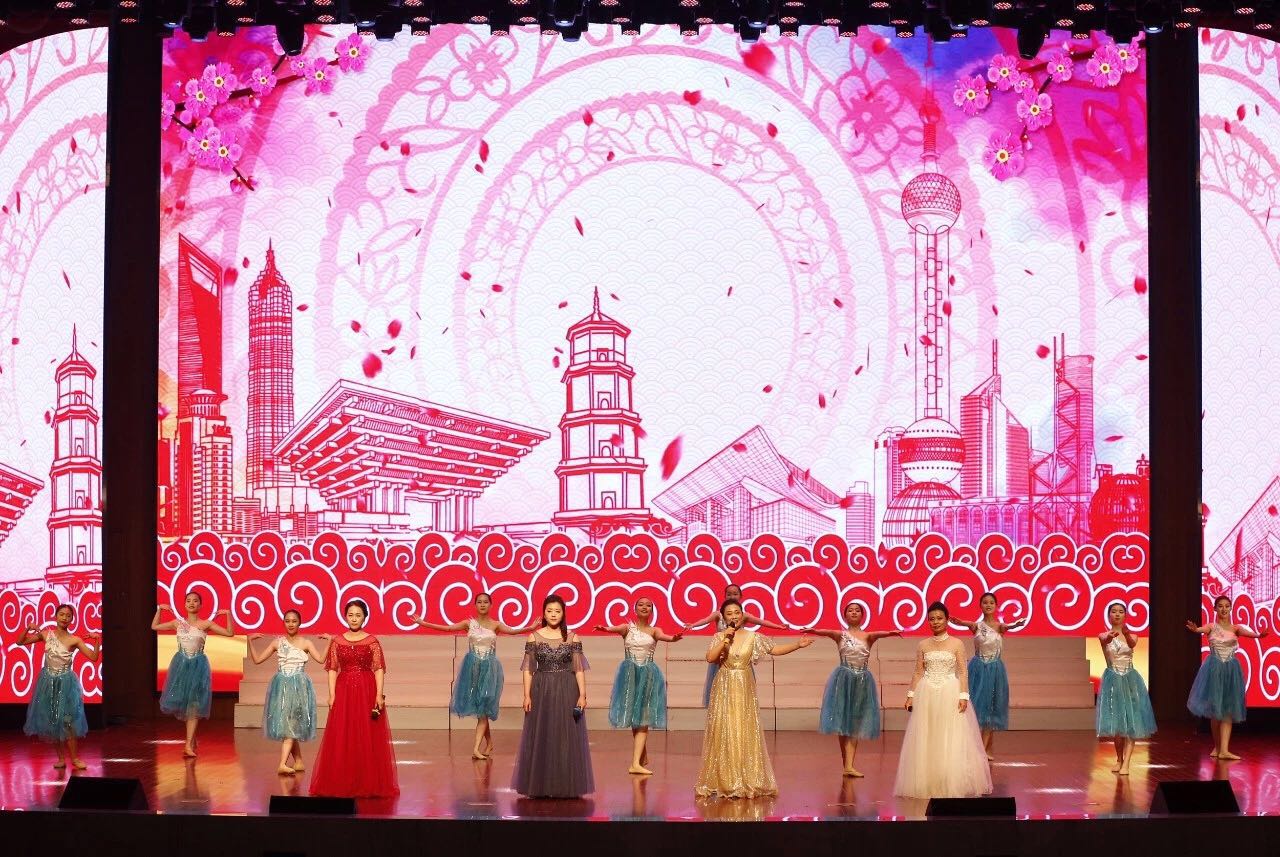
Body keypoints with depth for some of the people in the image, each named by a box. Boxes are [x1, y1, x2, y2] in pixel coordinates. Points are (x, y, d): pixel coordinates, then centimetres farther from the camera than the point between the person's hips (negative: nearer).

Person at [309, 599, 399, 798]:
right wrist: (332, 694, -5)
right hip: (343, 692, 1)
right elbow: (332, 669, 5)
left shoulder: (372, 641, 2)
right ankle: (341, 784, 8)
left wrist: (379, 695, -11)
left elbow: (379, 669, -2)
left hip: (367, 692, -1)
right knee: (341, 738, 2)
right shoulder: (337, 641, 7)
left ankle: (368, 784, 6)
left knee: (368, 737, -1)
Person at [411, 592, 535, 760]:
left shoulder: (495, 625, 1)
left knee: (483, 707, -7)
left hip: (489, 668, -1)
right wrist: (423, 623, -8)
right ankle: (489, 743, 21)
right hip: (472, 667, 1)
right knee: (477, 706, 3)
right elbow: (446, 628, -2)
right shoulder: (469, 623, 4)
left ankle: (477, 747, -11)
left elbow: (512, 631, -16)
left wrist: (530, 628, -33)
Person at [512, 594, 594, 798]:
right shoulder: (534, 637, 3)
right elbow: (528, 669, 2)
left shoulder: (572, 638, 3)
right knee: (540, 738, 2)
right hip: (541, 691, 0)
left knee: (567, 738, 1)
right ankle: (540, 786, 9)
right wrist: (527, 695, -5)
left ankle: (567, 786, 9)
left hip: (567, 692, 0)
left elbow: (579, 669, 1)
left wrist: (582, 695, -7)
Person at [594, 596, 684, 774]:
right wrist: (605, 628, -43)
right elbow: (615, 628, -18)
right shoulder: (628, 628, 5)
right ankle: (643, 757, 22)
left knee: (643, 718, -7)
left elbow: (662, 636, -17)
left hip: (648, 675, 0)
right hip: (629, 673, 0)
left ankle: (636, 763, -13)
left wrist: (673, 638, -42)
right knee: (633, 717, 5)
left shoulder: (654, 631, 6)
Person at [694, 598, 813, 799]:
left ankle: (748, 781, 7)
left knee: (746, 733, 1)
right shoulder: (719, 637, 0)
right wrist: (725, 639, -16)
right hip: (724, 690, -1)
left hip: (745, 691, 1)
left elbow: (775, 650, 4)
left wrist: (797, 645, -5)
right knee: (724, 734, 0)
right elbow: (710, 658, -12)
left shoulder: (753, 637, 3)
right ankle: (724, 781, 7)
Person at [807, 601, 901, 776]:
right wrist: (814, 630, -42)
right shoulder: (840, 635, 3)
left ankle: (849, 765, -2)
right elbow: (826, 632, -18)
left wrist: (890, 633, -40)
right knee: (842, 722, -2)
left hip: (862, 681, 2)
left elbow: (878, 634, -17)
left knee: (855, 724, 1)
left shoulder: (868, 636, 6)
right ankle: (847, 765, 4)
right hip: (843, 680, -2)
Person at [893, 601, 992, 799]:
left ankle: (952, 785, 6)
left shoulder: (956, 644, 1)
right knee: (926, 741, 3)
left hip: (950, 695, -2)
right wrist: (911, 696, 2)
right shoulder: (923, 646, 7)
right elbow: (918, 673, 9)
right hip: (926, 696, 2)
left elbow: (963, 673, -1)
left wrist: (964, 696, -11)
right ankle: (927, 784, 11)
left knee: (952, 741, -2)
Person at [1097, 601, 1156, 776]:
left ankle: (1126, 763, -13)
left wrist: (1126, 633, -47)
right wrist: (1111, 636, -52)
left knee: (1131, 722, -8)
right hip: (1113, 680, 0)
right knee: (1115, 721, 4)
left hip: (1130, 680, 0)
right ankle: (1119, 759, 21)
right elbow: (1104, 641, -25)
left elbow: (1132, 644, -22)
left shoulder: (1131, 636, 3)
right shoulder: (1104, 636, 1)